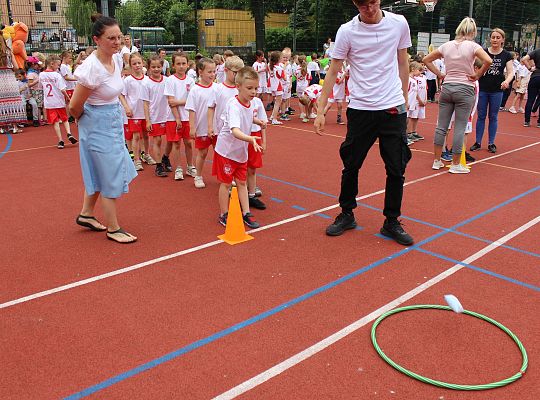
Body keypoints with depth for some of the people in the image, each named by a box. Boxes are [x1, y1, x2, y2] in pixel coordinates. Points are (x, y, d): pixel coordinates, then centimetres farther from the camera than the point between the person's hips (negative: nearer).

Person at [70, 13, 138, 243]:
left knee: (100, 172, 21)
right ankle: (113, 229, 16)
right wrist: (86, 119, 1)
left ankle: (86, 214, 40)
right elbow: (75, 106, -18)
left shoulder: (117, 59, -1)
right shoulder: (92, 68, -25)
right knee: (111, 178, 1)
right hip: (99, 127, -8)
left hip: (113, 123, 8)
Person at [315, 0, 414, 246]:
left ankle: (391, 223, 18)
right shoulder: (347, 31, -4)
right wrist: (320, 111, -7)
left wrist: (404, 99, 12)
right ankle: (346, 215, 26)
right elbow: (333, 72, -2)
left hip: (393, 108, 2)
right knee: (351, 166, 6)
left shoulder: (399, 23, 3)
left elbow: (403, 64, 13)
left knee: (396, 169, 3)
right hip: (360, 109, -1)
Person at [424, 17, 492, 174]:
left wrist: (440, 74, 11)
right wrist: (477, 75, -6)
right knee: (460, 128, 2)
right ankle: (455, 164, 8)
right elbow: (488, 61, -20)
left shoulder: (446, 45, 5)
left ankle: (437, 161, 15)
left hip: (446, 88, 4)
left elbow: (426, 59, 12)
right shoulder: (472, 46, -7)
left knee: (441, 126, 9)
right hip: (465, 89, -4)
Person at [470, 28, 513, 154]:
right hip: (482, 89, 0)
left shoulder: (506, 55, 1)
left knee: (493, 117, 7)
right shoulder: (483, 52, 0)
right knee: (481, 116, 5)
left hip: (497, 91, 0)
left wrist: (507, 81, -25)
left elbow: (510, 72, -4)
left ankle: (491, 143, 15)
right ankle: (478, 142, 12)